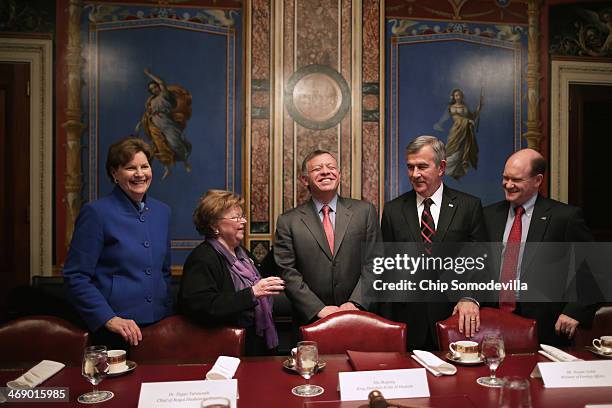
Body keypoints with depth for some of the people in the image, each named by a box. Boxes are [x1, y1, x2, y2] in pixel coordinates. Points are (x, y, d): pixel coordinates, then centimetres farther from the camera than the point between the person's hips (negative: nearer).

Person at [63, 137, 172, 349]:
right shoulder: (96, 212, -10)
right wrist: (109, 319, -17)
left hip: (157, 325, 5)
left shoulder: (162, 211, 7)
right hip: (114, 330, -5)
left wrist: (167, 314, 8)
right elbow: (75, 277, -10)